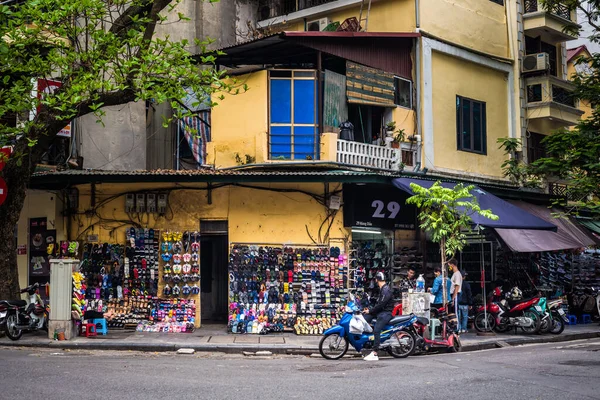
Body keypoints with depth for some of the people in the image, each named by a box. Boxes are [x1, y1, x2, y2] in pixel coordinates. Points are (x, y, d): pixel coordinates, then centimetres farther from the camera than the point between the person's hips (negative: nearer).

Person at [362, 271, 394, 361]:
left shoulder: (386, 290, -15)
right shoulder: (382, 289, 19)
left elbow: (381, 304, -21)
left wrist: (370, 311, -13)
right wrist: (369, 309, 13)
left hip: (386, 313, -11)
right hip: (380, 311, 11)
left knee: (376, 330, -24)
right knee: (364, 319, 0)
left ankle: (374, 354, -30)